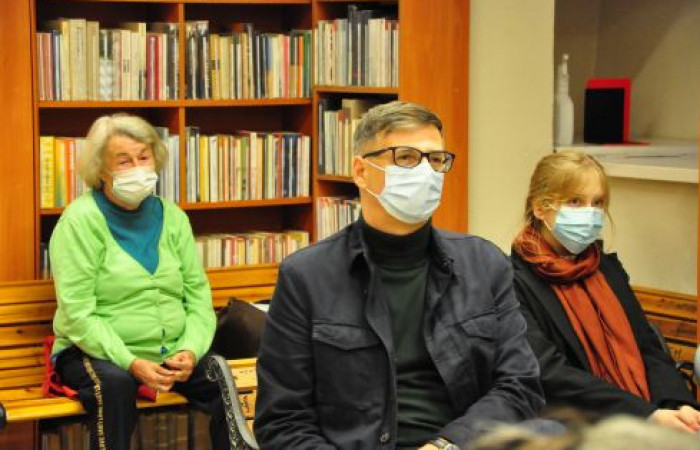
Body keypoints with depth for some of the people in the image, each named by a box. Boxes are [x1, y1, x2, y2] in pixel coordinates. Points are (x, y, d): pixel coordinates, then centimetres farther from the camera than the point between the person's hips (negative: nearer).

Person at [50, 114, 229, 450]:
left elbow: (198, 295, 5)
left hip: (172, 354, 4)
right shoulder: (81, 220, -7)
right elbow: (77, 315, -15)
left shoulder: (172, 217, 9)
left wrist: (191, 350, -13)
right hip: (99, 354, -4)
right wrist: (131, 363, -24)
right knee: (115, 384, -36)